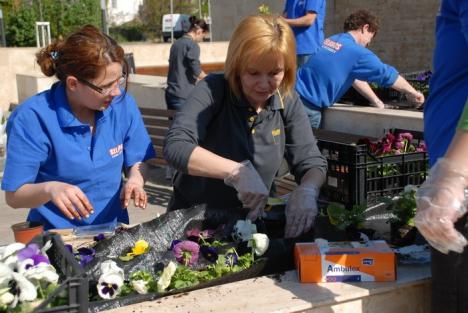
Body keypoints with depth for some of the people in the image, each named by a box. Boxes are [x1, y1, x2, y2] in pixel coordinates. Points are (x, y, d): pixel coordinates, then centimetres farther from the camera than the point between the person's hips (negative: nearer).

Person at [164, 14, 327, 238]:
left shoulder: (288, 102, -4)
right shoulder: (213, 90, -16)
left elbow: (312, 163, -4)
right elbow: (175, 147, -28)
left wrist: (307, 191, -27)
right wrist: (236, 170, -39)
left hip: (250, 220, 4)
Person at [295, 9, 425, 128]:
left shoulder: (331, 40, 14)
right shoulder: (357, 52, -11)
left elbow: (354, 76, 22)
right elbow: (388, 74, 0)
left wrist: (377, 102, 26)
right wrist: (412, 93, 16)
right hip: (308, 107, -8)